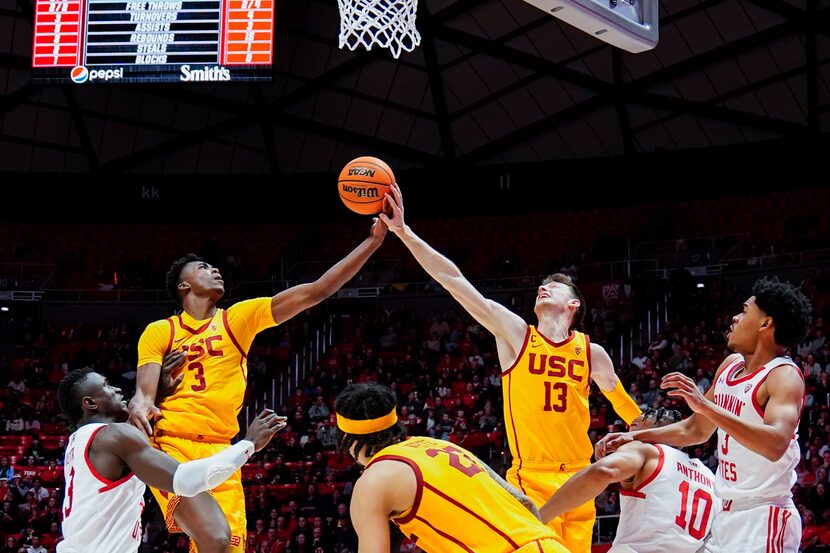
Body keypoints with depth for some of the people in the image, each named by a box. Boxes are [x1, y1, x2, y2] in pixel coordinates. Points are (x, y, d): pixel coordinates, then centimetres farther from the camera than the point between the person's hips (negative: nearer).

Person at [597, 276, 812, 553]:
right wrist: (635, 436, 13)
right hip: (727, 515, 8)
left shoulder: (784, 375, -16)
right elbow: (695, 430, 23)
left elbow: (776, 444, -33)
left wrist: (705, 405, -37)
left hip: (764, 519, -8)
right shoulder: (731, 365, 11)